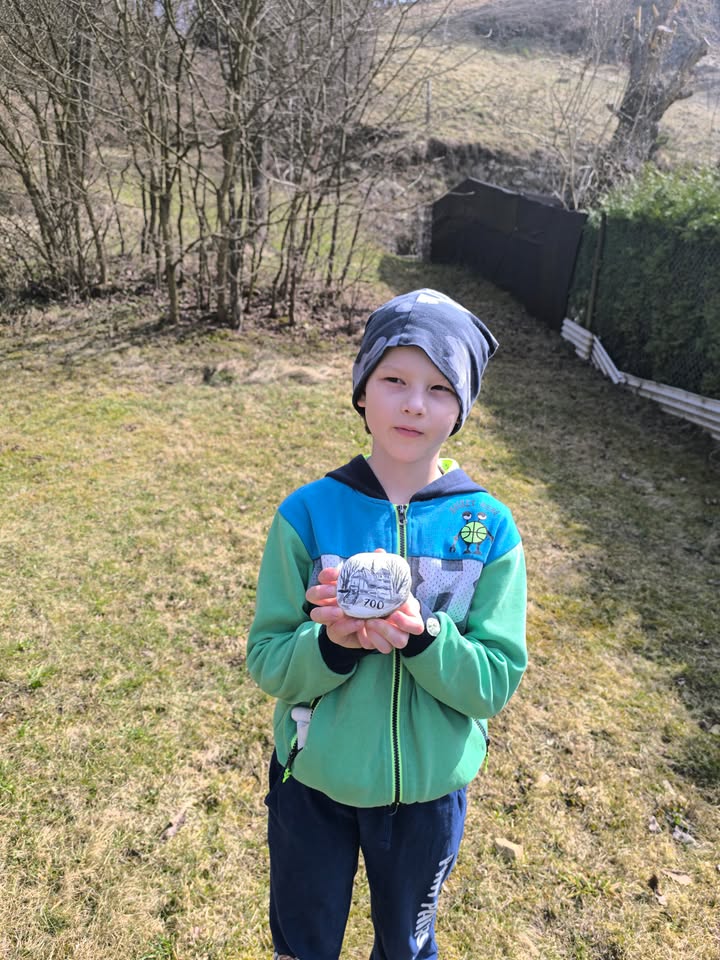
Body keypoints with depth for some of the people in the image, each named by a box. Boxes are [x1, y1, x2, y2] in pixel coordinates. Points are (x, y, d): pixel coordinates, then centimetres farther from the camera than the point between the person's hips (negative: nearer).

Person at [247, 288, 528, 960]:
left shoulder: (488, 528, -14)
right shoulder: (308, 512, -15)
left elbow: (497, 681, -13)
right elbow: (266, 660, -12)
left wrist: (420, 637, -31)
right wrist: (333, 642, -32)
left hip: (430, 790, 1)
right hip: (313, 783, 0)